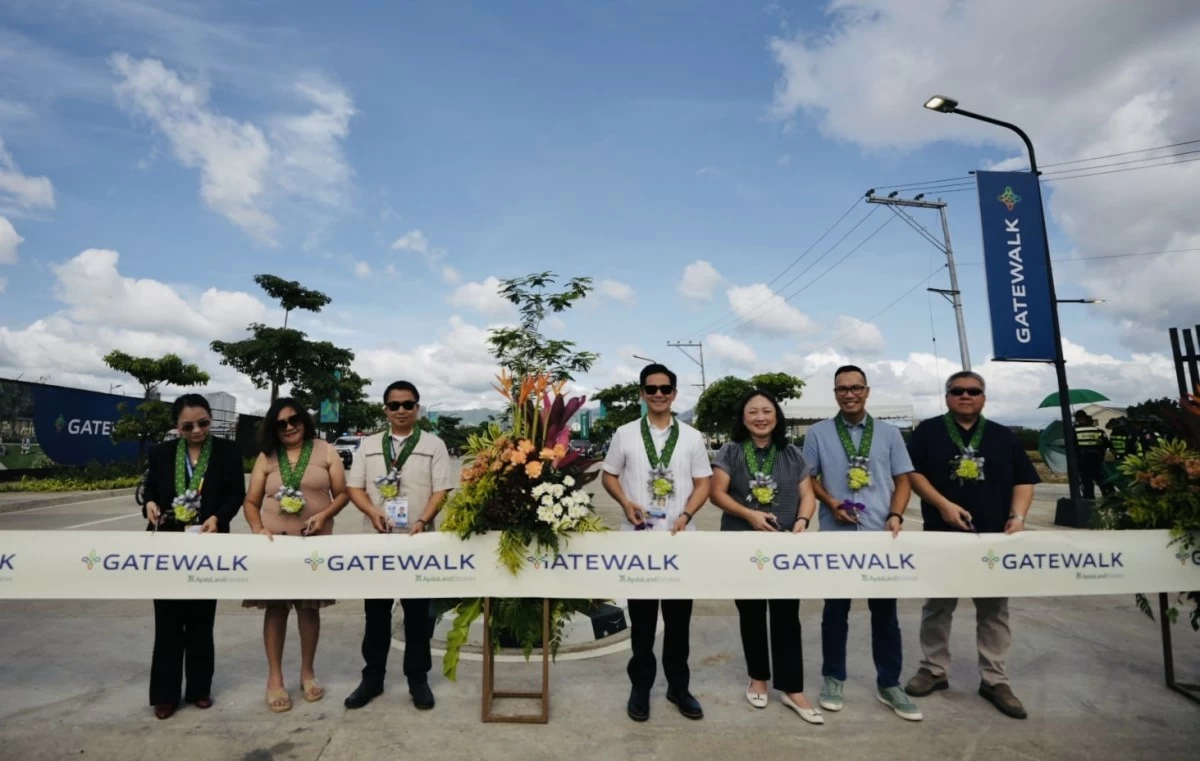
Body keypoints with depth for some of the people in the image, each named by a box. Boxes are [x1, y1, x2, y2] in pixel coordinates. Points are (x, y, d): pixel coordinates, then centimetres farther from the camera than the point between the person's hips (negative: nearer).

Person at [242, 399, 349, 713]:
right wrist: (258, 529, -10)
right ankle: (274, 678, 18)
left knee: (309, 606, 9)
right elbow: (251, 502, 7)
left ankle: (307, 673, 25)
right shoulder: (266, 457, 6)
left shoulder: (325, 451, 2)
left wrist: (324, 514, -17)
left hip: (315, 541, 0)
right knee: (276, 607, 4)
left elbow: (342, 493, 1)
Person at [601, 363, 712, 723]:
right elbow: (609, 476, 6)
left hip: (680, 540, 1)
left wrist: (686, 514, -12)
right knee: (642, 618, 11)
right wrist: (626, 503, -12)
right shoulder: (625, 434, 1)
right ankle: (640, 686, 27)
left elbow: (703, 483, 4)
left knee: (679, 617, 12)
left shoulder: (692, 437, 3)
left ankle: (678, 686, 29)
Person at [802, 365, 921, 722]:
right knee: (836, 609, 10)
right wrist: (831, 503, -13)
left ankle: (889, 684, 26)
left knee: (885, 611, 10)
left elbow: (903, 480, 7)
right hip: (835, 535, -1)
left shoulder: (889, 433, 6)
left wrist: (896, 515, -8)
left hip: (880, 535, 2)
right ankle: (833, 678, 25)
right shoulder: (818, 433, 1)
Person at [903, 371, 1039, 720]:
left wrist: (1018, 516, -7)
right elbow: (913, 473, -4)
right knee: (937, 607, 8)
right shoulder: (928, 431, 2)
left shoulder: (1003, 436, 9)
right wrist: (944, 504, -16)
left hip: (993, 537, 2)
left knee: (994, 610, 9)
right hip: (942, 535, -2)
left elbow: (1023, 480, 8)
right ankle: (934, 670, 22)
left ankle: (995, 679, 21)